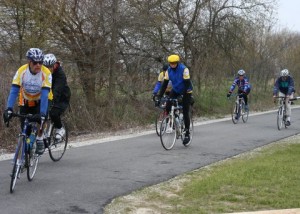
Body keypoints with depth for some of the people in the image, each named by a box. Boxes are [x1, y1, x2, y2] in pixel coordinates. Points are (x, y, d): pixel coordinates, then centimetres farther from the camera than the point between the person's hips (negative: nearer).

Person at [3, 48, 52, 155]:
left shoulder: (46, 73, -29)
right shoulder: (21, 71, -25)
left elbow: (45, 95, -34)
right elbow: (14, 91, -28)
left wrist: (42, 114, -44)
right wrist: (9, 109, -40)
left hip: (40, 101, -1)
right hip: (25, 102, 2)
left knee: (40, 118, -29)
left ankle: (40, 140, -4)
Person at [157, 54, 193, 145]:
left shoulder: (184, 69, -25)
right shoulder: (168, 71, -11)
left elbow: (187, 83, -28)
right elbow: (164, 84, -11)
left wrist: (184, 96, -36)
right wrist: (159, 96, -19)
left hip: (186, 91, -5)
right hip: (175, 90, 5)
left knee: (185, 113, -9)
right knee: (168, 107, -17)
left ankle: (187, 134, 0)